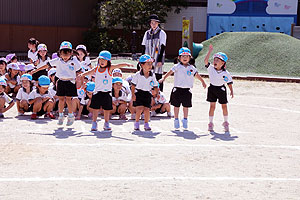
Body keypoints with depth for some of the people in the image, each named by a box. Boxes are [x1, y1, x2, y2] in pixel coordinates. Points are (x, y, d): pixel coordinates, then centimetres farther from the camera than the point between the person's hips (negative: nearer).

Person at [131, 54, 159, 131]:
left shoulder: (152, 75, 1)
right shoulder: (137, 75, -7)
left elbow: (155, 86, 9)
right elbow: (133, 85, -3)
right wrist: (133, 94, -9)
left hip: (147, 94, 3)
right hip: (139, 93, -3)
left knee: (147, 109, -4)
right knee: (140, 108, -14)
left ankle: (146, 124, 11)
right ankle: (137, 122, 4)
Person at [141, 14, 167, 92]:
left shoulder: (161, 33, 0)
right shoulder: (147, 33, 13)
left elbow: (162, 48, -5)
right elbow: (144, 47, 15)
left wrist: (160, 60, -13)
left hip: (157, 59, -4)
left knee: (158, 78, -4)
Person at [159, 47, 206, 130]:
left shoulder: (192, 68, 7)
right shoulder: (177, 66, -3)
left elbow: (197, 75, 17)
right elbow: (170, 72, -11)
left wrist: (203, 82, 18)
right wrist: (163, 78, -22)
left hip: (187, 90, 2)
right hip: (177, 89, -2)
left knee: (186, 106, 7)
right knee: (176, 106, 6)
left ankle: (185, 120, 19)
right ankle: (176, 120, 17)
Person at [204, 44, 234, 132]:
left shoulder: (225, 73, -10)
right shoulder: (211, 68, -7)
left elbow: (229, 82, -3)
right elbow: (205, 61, -19)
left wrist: (231, 91, -11)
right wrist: (210, 51, -23)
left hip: (221, 89, -1)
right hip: (212, 88, 1)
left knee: (224, 106, 8)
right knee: (212, 106, 2)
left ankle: (226, 123, 23)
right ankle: (210, 123, 10)